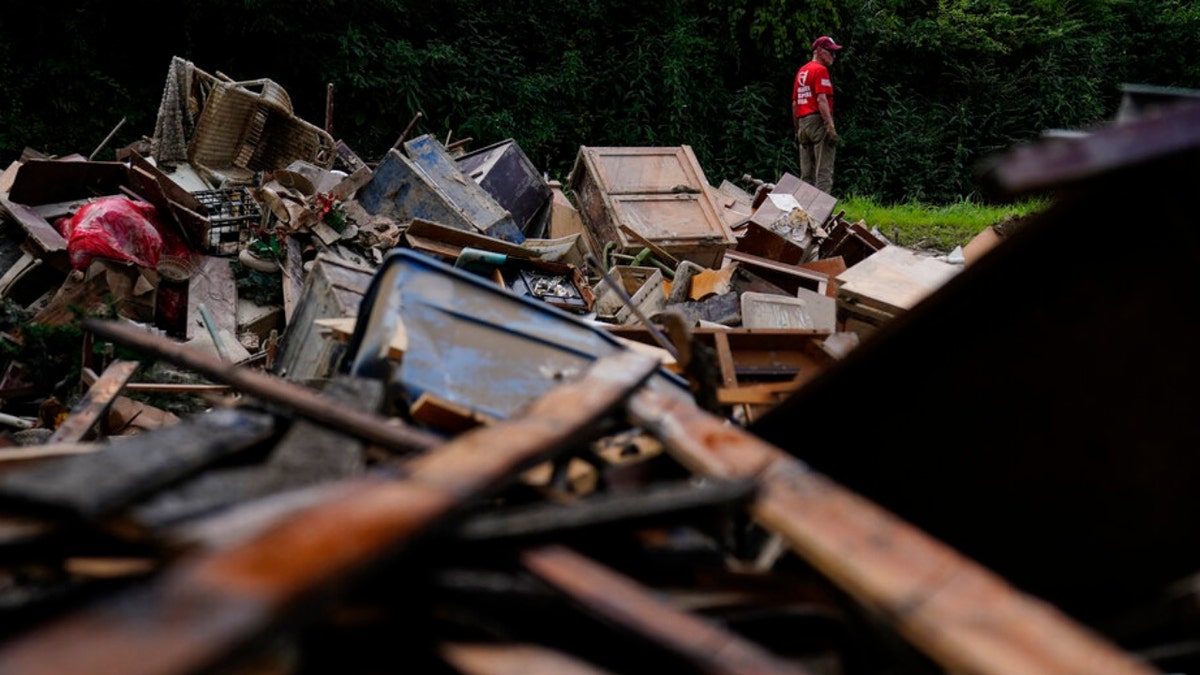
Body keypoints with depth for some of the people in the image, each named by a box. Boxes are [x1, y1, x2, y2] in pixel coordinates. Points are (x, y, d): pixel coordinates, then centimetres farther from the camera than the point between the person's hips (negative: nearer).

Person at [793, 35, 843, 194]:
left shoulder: (801, 71, 19)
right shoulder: (820, 70, -6)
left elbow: (794, 104, 18)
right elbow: (821, 100, -17)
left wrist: (797, 130, 21)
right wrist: (831, 127, -21)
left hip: (803, 123, 8)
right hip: (818, 121, -8)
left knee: (806, 175, 9)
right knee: (824, 171, -11)